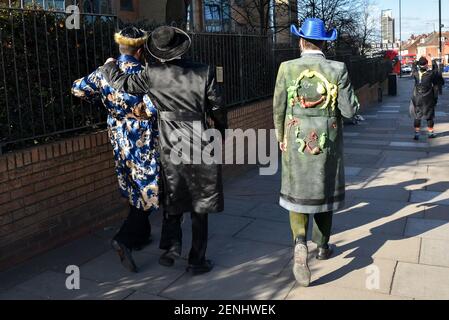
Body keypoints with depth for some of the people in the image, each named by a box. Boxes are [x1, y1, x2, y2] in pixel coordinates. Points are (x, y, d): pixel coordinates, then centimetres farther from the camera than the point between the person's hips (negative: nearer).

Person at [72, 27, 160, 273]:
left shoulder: (104, 73, -1)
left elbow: (78, 89, 8)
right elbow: (153, 109, -28)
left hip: (120, 140, 7)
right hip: (144, 141, -7)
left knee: (136, 189, 20)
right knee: (149, 191, 2)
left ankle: (141, 235, 33)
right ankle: (124, 239, -10)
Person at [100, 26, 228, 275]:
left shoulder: (153, 74, -6)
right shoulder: (204, 72, -5)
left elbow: (122, 83, 5)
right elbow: (217, 109, -2)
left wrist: (109, 66, 25)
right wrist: (221, 133, 16)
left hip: (171, 150, 1)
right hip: (201, 148, 0)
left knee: (173, 202, 21)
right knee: (199, 208, 10)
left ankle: (171, 246, 11)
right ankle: (197, 261, 16)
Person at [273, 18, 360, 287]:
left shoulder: (287, 68, -7)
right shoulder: (338, 70, -7)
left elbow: (279, 108, -2)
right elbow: (350, 110, -10)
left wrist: (281, 138, 11)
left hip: (297, 142, 0)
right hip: (328, 143, 1)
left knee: (298, 193, 11)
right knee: (324, 192, 18)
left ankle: (300, 241, -14)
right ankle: (322, 246, 32)